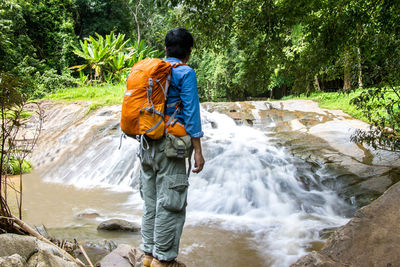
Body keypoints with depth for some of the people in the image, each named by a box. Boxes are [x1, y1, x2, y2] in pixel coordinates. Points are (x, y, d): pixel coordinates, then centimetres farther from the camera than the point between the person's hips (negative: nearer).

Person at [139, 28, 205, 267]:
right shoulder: (185, 73, -6)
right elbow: (191, 112, -11)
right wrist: (197, 151, -10)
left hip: (146, 143, 7)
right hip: (169, 144, -7)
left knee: (151, 202, 13)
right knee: (170, 203, 0)